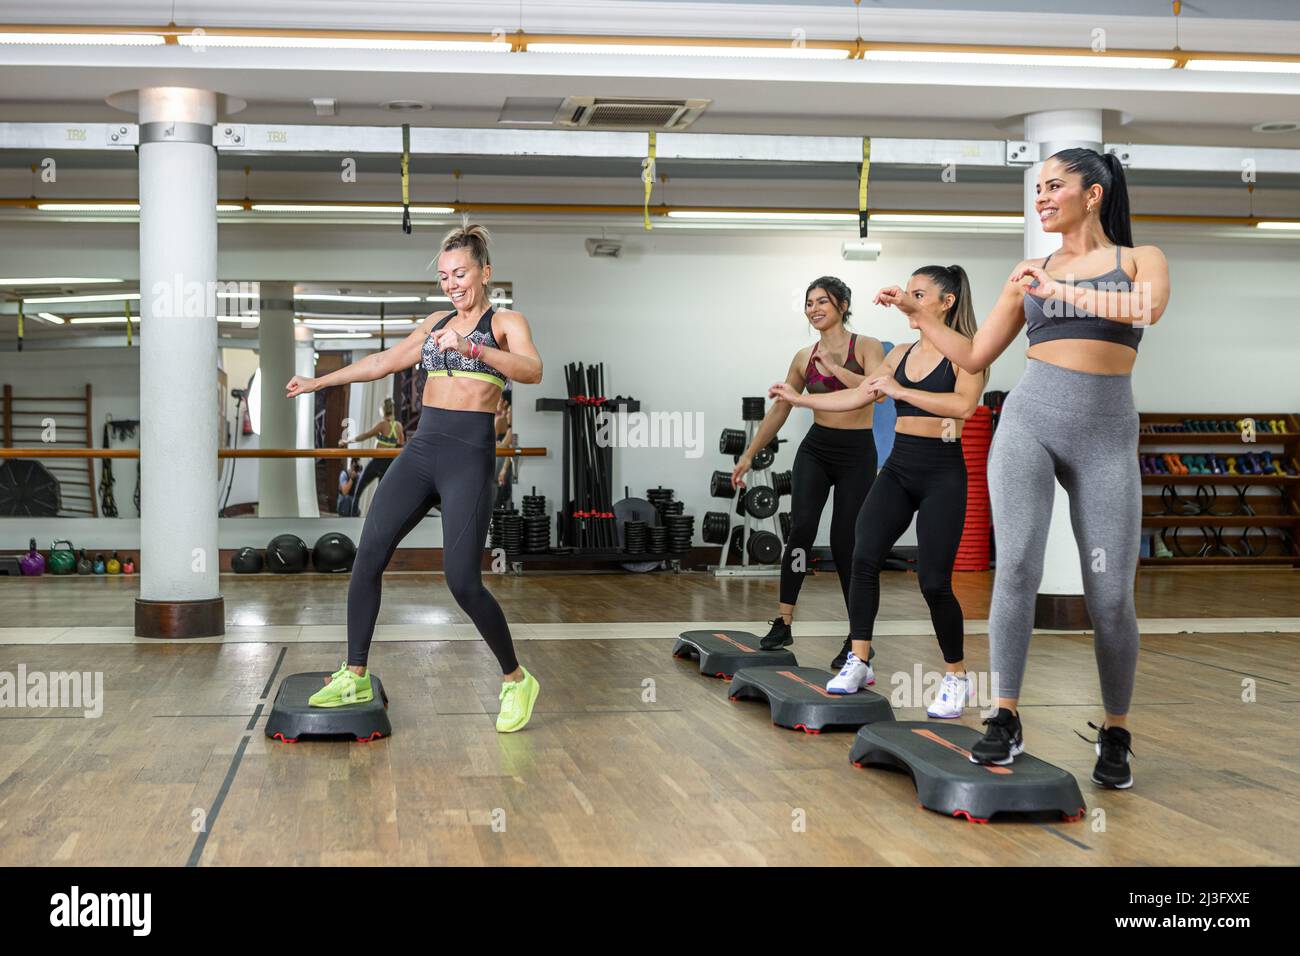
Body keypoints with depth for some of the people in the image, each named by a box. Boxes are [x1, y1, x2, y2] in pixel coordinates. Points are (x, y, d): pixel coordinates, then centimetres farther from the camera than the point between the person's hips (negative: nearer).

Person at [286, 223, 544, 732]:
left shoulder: (506, 322, 0)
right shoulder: (436, 323, 18)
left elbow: (532, 370, -20)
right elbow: (385, 360, 28)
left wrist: (472, 348, -33)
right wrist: (319, 381, 32)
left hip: (470, 455, -6)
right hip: (422, 447, 6)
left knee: (463, 580, -11)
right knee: (368, 556, -3)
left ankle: (517, 680, 8)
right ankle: (355, 677, 8)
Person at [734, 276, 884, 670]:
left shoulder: (866, 347, -3)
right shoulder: (805, 357, 8)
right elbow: (779, 409, 14)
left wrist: (835, 367, -22)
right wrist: (749, 454, 13)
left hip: (857, 453, -3)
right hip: (815, 449, 3)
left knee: (844, 542, -2)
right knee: (801, 528, -17)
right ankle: (783, 623, -11)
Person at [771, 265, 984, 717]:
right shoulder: (901, 353, 13)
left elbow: (964, 405, -24)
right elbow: (857, 396, 20)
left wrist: (901, 391, -26)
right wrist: (799, 398, 19)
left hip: (942, 474, -6)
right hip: (898, 468, 6)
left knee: (934, 581, -8)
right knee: (864, 557, -12)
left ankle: (956, 677, 11)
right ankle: (859, 662, -3)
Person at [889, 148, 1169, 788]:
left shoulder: (1140, 259, 9)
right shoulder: (1030, 273, 16)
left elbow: (1149, 307, -15)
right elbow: (974, 356, 18)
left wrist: (1061, 291, -16)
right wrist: (915, 312, 12)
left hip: (1106, 438, -1)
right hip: (1029, 424, 2)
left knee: (1110, 598, -4)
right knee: (1017, 568, -17)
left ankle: (1115, 734, 14)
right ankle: (1006, 722, -9)